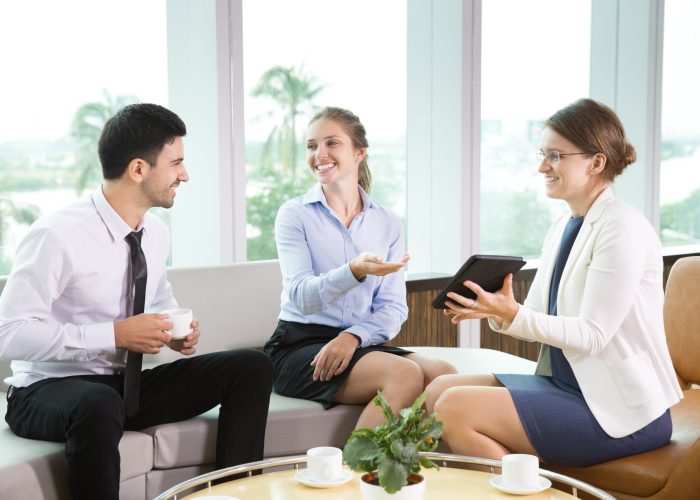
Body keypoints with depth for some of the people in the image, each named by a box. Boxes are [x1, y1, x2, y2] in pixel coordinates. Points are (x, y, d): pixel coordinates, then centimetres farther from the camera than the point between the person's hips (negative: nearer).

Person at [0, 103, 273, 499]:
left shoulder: (156, 233, 3)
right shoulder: (57, 236, -19)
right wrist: (114, 334, -26)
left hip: (131, 385, 7)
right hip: (50, 391, -7)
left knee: (253, 368, -5)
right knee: (99, 406, -43)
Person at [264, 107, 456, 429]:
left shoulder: (387, 224, 11)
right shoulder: (294, 215, 1)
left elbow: (394, 307, 3)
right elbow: (302, 297, -13)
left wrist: (353, 336, -18)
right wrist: (355, 271, -31)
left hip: (360, 343, 4)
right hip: (299, 345, -4)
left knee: (444, 375, -24)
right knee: (404, 374, -29)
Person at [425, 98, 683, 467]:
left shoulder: (622, 228, -16)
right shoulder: (562, 228, 11)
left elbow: (593, 335, -20)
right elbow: (538, 318, 11)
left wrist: (513, 315, -29)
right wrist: (498, 313, -11)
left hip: (620, 409, -9)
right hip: (565, 382, 9)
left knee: (455, 408, -18)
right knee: (440, 390, 2)